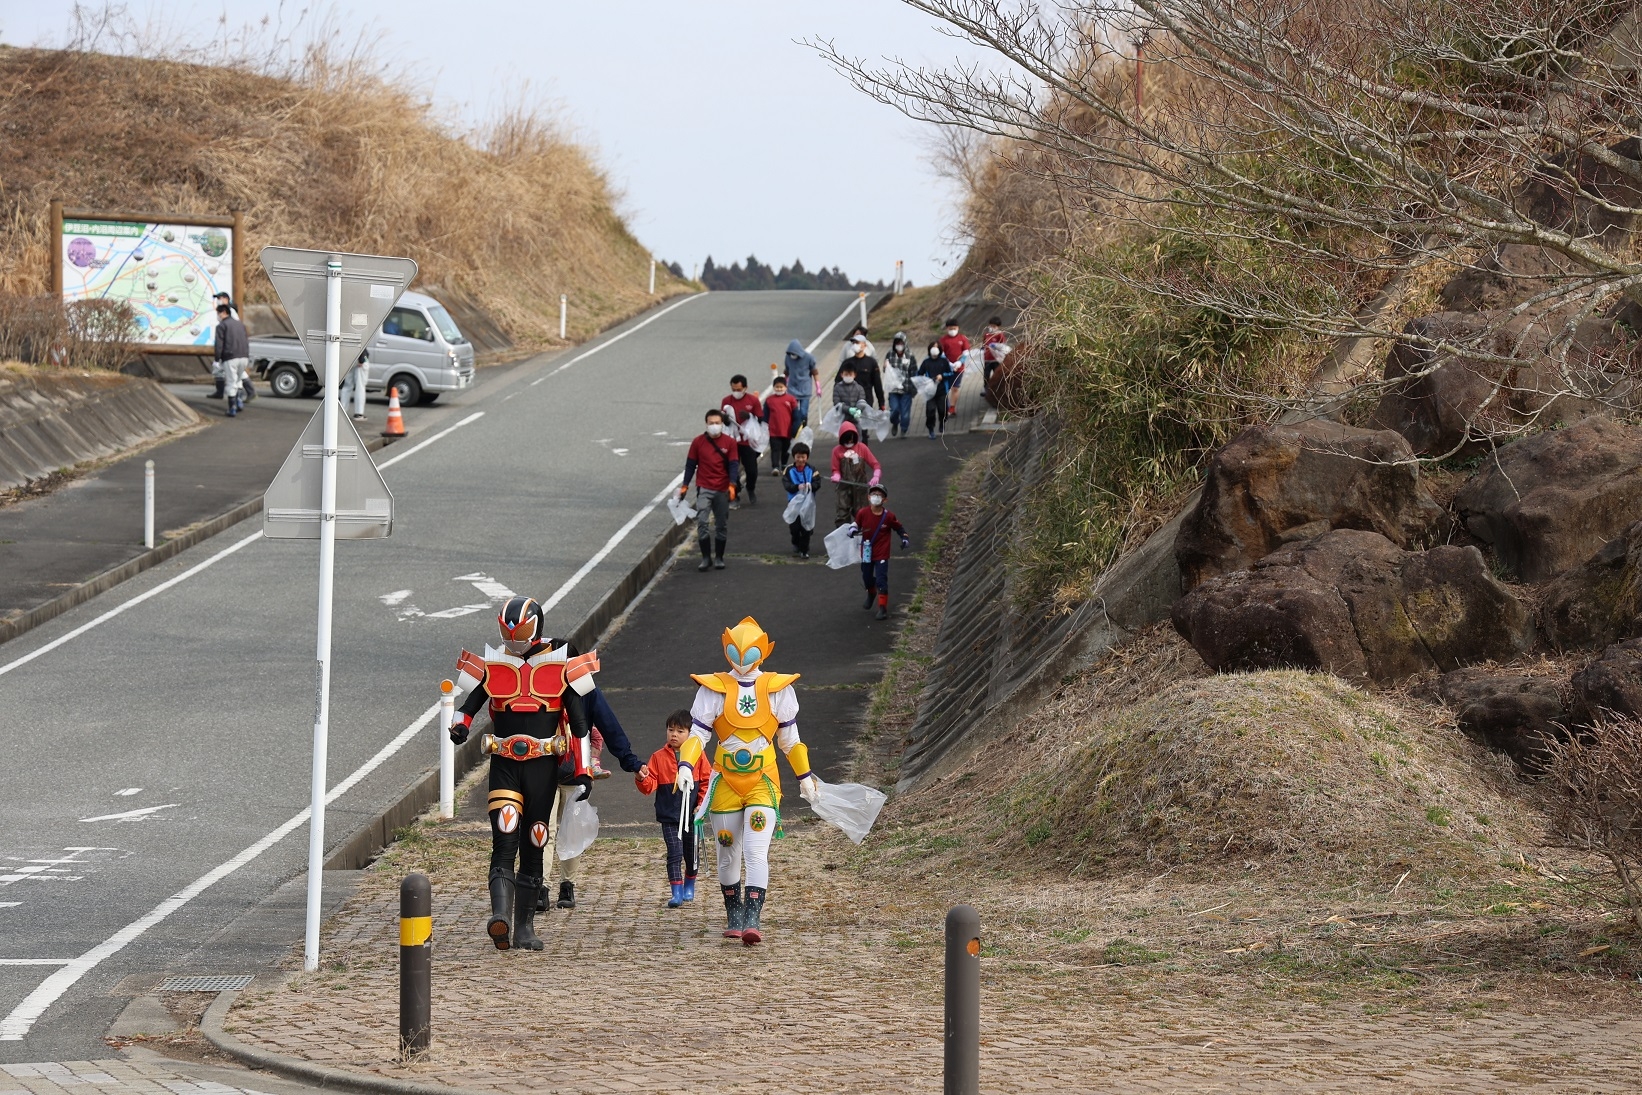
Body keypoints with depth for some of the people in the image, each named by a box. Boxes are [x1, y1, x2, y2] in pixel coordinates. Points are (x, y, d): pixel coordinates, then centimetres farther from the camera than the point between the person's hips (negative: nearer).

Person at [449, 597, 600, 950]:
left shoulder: (561, 663, 1)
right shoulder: (492, 664, 4)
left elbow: (578, 720, 2)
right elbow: (469, 704, 5)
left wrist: (583, 771, -2)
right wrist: (460, 725, -20)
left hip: (543, 764, 0)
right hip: (503, 764, 0)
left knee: (533, 846, 6)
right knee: (504, 839, -17)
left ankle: (525, 927, 13)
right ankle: (500, 916, -30)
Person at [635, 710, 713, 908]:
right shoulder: (659, 757, -1)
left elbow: (707, 781, 3)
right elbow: (650, 786, -3)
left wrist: (702, 804, -6)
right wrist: (642, 779, -24)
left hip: (692, 815, 1)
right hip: (669, 817, -1)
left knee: (691, 853, 12)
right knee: (674, 853, -9)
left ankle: (689, 886, 33)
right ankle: (676, 892, -9)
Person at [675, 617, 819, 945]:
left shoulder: (778, 689, 1)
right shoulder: (714, 689, -2)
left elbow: (789, 739, 12)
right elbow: (698, 733, -5)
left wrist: (804, 776, 17)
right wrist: (686, 765, -22)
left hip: (763, 783, -1)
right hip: (725, 783, 1)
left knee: (756, 853, -15)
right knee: (728, 855, 9)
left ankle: (752, 920, -21)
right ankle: (734, 917, 25)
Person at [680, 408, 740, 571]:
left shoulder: (729, 443, -1)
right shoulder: (698, 442, -1)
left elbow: (733, 465, -3)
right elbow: (690, 464, 5)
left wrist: (732, 485, -17)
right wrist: (685, 486, 4)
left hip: (722, 490, 1)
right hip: (704, 489, -1)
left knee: (721, 525, 8)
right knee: (701, 521, -14)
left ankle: (719, 557, 21)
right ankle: (706, 557, -7)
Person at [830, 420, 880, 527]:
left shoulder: (862, 448, -1)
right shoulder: (837, 450, -1)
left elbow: (874, 463, -2)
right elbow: (836, 469, 2)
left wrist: (876, 476, -19)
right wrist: (836, 476, -21)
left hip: (860, 487, 1)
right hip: (844, 488, 0)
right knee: (842, 515, -5)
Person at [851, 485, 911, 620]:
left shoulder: (888, 516, -13)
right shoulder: (863, 513, -10)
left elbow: (898, 527, 2)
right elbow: (857, 523, 5)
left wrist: (904, 538, -11)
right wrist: (853, 529, -16)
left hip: (881, 554, -3)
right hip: (867, 552, 3)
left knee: (881, 580, -11)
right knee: (866, 578, 20)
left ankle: (883, 608, -3)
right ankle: (871, 594, 53)